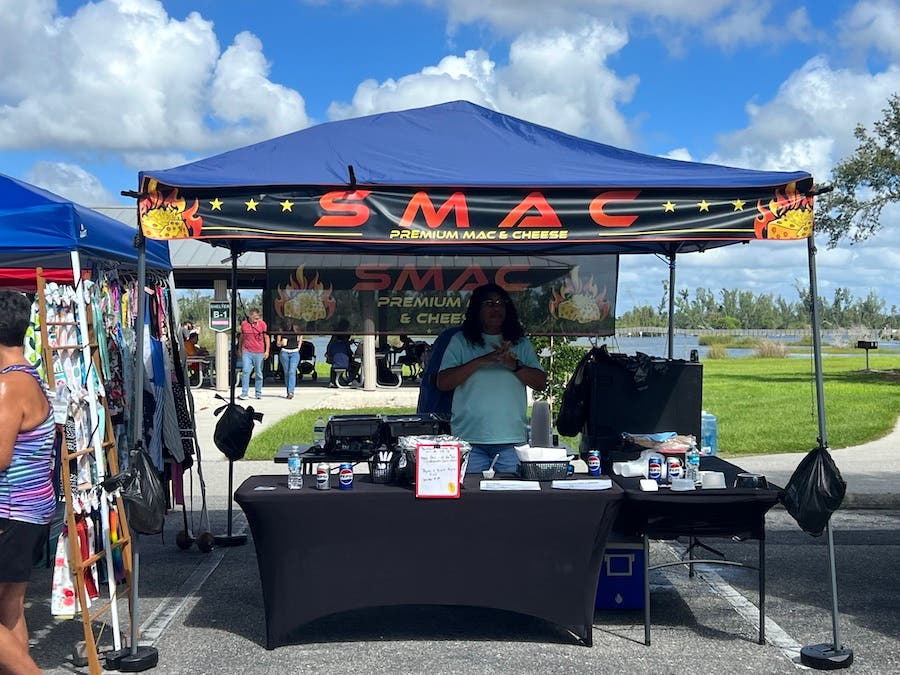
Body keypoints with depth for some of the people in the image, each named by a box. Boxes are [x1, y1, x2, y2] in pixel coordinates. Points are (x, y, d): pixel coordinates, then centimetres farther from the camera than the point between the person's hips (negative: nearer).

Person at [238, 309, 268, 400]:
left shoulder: (262, 324, -1)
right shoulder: (244, 324, 3)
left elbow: (266, 337, 4)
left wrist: (267, 351, -2)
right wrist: (240, 350, 22)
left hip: (259, 352, 0)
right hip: (247, 352, 0)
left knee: (259, 373, 6)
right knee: (245, 372, -9)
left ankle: (258, 393, 16)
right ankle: (244, 393, -7)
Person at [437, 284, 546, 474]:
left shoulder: (521, 343, 14)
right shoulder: (460, 341, 7)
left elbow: (541, 383, 5)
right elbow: (443, 383, -4)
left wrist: (514, 365, -12)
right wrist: (480, 361, -14)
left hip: (511, 438, 2)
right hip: (469, 438, -2)